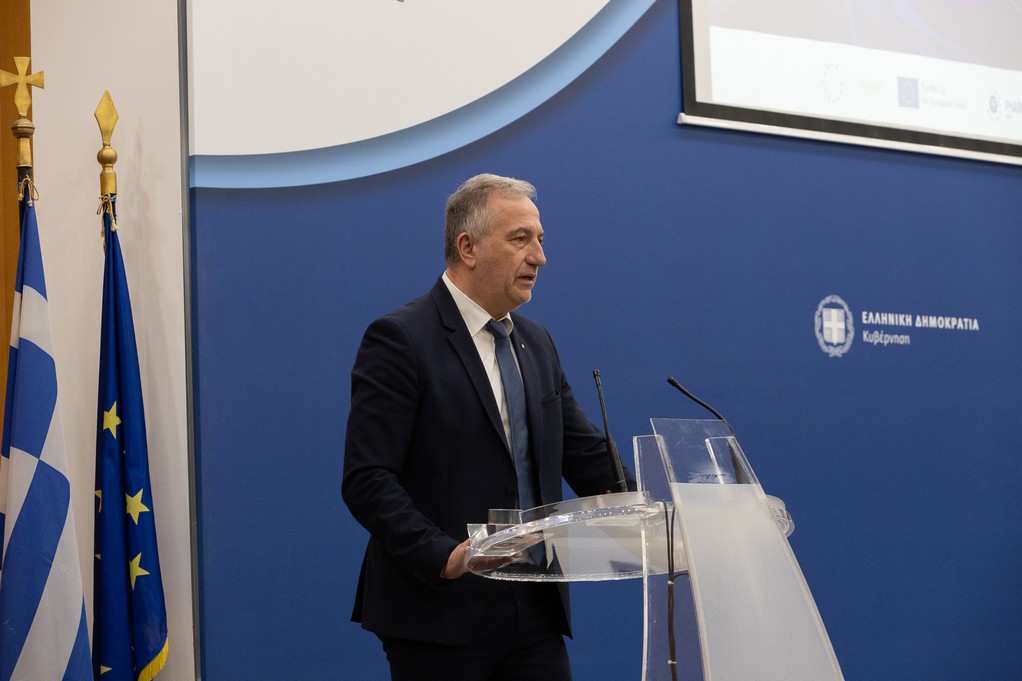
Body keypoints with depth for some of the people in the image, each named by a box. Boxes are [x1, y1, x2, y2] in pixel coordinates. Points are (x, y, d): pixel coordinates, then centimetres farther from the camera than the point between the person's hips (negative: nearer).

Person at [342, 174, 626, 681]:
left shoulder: (537, 343, 15)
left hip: (536, 612, 6)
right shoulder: (400, 339, -8)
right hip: (442, 613, -6)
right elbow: (367, 480, -14)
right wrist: (444, 555, -26)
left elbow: (587, 456, 14)